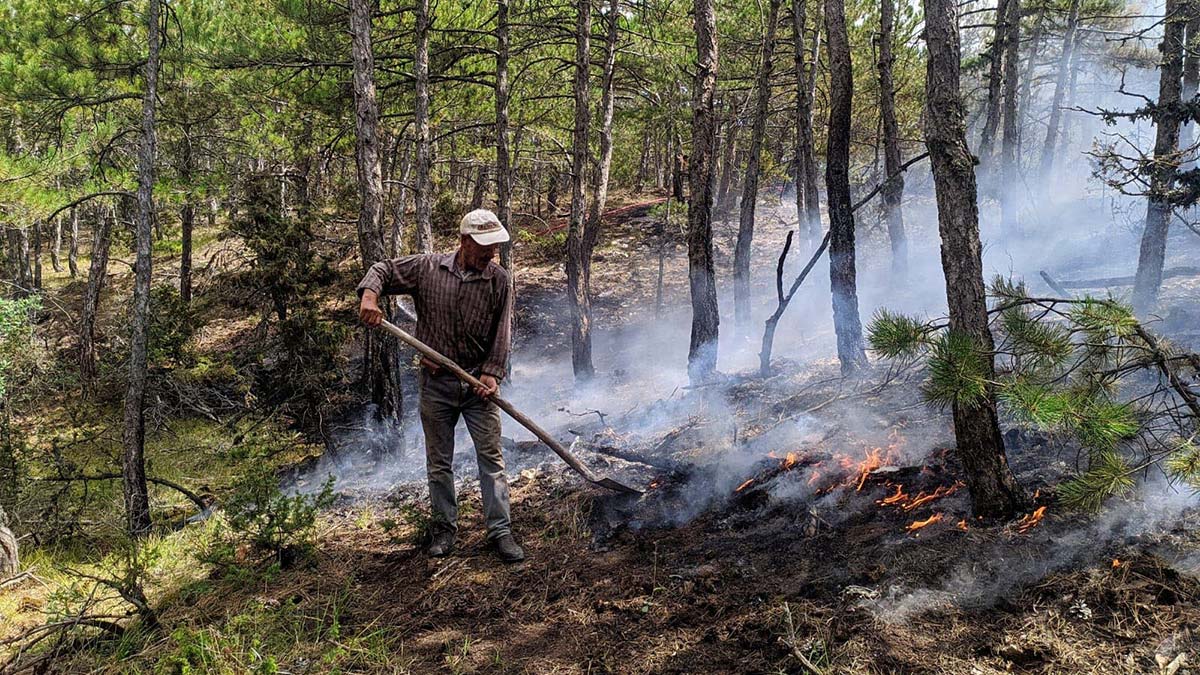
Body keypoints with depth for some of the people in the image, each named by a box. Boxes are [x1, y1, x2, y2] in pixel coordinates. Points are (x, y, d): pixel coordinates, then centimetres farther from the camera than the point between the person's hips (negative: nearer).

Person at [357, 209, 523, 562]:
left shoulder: (498, 279, -2)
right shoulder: (428, 268, -3)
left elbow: (502, 332, -5)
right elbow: (382, 270, 8)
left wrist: (492, 372, -16)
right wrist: (369, 296, -13)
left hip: (478, 384, 0)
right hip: (436, 384, 1)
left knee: (491, 457, -1)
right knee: (439, 462, 10)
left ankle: (500, 532, 7)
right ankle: (444, 529, 24)